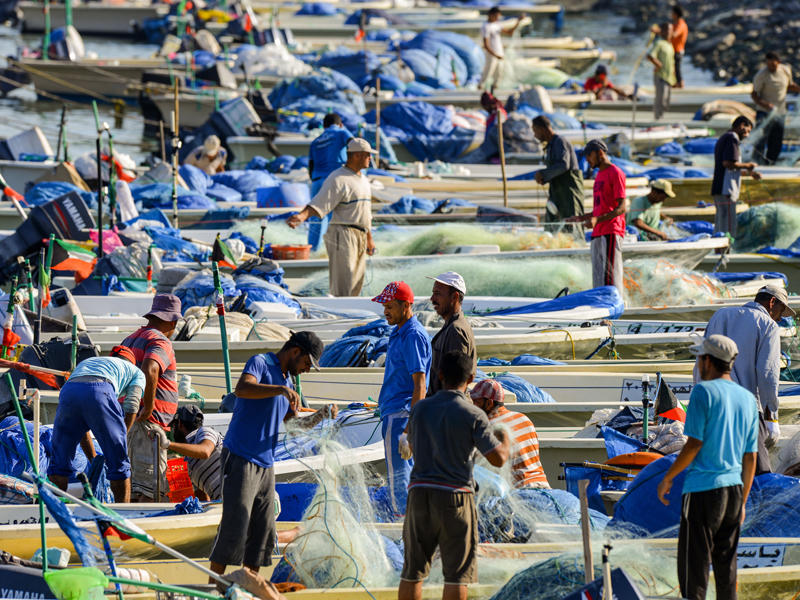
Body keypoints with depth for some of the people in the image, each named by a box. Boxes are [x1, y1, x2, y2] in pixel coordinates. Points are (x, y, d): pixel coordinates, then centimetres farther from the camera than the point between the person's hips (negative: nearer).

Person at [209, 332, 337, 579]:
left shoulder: (286, 379, 19)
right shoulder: (260, 363, -7)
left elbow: (293, 424, 24)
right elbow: (242, 388, -28)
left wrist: (322, 415, 8)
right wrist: (281, 389, -36)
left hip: (265, 463, 9)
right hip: (241, 458, -9)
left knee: (262, 530, 7)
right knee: (234, 525, -12)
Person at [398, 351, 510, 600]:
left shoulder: (420, 409, 5)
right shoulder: (473, 415, -8)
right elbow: (498, 458, -7)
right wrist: (505, 441, 14)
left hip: (420, 494, 4)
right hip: (455, 494, -4)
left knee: (413, 571, 9)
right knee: (457, 573, 2)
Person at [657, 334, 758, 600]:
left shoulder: (704, 391, -8)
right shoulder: (748, 398, 12)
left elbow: (694, 444, -13)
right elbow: (750, 458, 14)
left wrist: (667, 478, -2)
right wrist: (742, 501, 21)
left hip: (703, 488, -7)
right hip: (734, 488, 7)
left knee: (693, 564, -3)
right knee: (726, 563, 12)